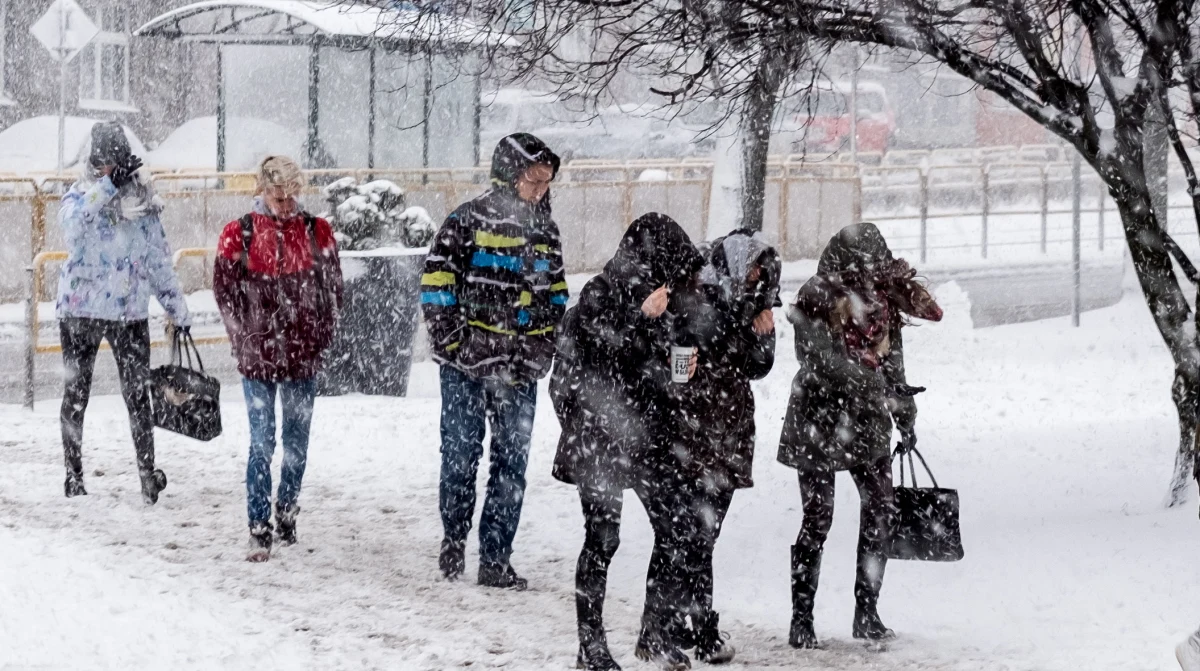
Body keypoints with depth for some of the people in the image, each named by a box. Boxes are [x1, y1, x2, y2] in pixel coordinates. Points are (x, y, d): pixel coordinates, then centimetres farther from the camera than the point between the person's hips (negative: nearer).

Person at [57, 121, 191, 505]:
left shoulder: (143, 202, 3)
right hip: (80, 309, -1)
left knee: (138, 394, 1)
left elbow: (159, 259, 5)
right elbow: (72, 225, -20)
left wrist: (177, 307, 7)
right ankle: (73, 474, 12)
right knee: (76, 394, 6)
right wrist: (107, 187, -23)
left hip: (130, 311, 1)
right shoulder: (79, 195, -1)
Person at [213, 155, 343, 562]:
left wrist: (320, 338, 1)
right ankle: (259, 530, -2)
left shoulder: (316, 232, 5)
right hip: (258, 357, -2)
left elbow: (332, 289, 9)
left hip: (302, 359, 3)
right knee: (262, 443, -6)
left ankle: (287, 514, 26)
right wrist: (246, 341, -5)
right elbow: (225, 289, 0)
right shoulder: (240, 234, -1)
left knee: (297, 443, 10)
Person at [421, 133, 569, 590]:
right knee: (460, 458, 4)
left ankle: (495, 560, 8)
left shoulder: (545, 231, 9)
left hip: (521, 371, 4)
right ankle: (453, 540, 25)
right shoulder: (468, 222, -8)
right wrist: (453, 344, -12)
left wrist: (543, 348, 8)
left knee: (511, 466, 3)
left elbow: (555, 294, 18)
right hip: (467, 368, -4)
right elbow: (436, 284, -9)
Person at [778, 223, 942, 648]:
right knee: (817, 519, -5)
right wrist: (882, 390, -26)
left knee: (881, 510, 3)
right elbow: (825, 359, -21)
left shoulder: (883, 301, 9)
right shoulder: (816, 300, -12)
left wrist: (905, 417, 17)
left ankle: (867, 613, 13)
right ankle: (801, 620, 3)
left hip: (868, 422, 6)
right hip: (821, 421, -6)